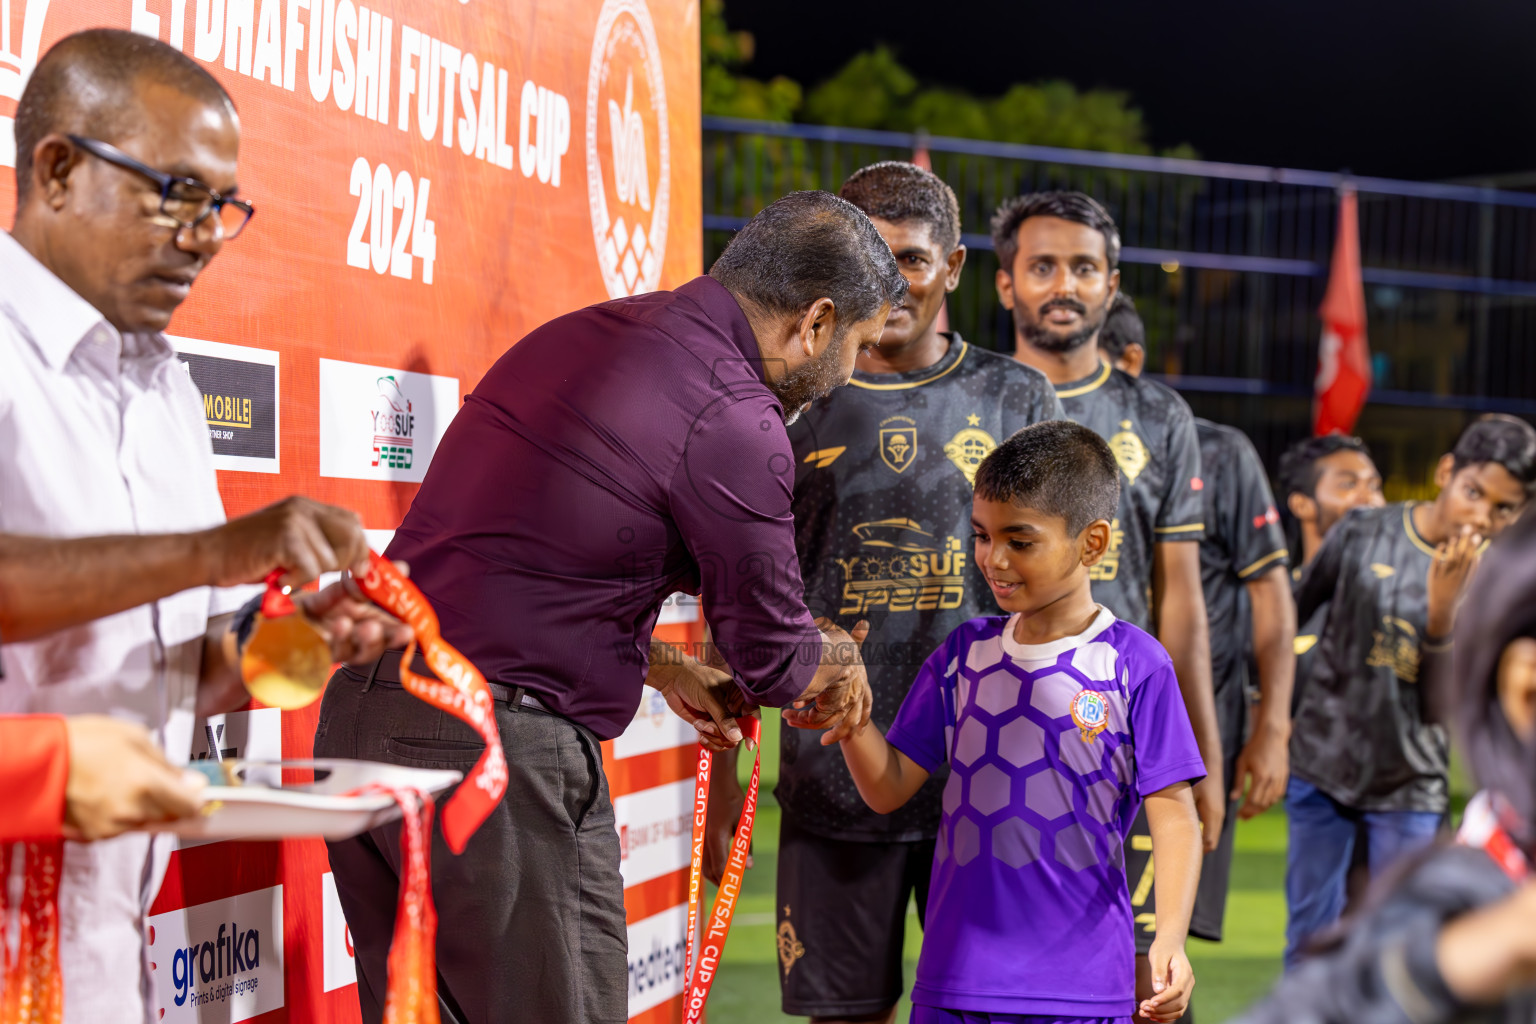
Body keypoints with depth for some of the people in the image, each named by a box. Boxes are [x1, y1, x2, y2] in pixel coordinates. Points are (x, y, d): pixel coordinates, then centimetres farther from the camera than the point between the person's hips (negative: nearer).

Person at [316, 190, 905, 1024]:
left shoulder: (577, 334, 15)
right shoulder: (733, 421, -12)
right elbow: (772, 659, -2)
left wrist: (669, 672, 29)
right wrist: (842, 658, 20)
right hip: (496, 747, -9)